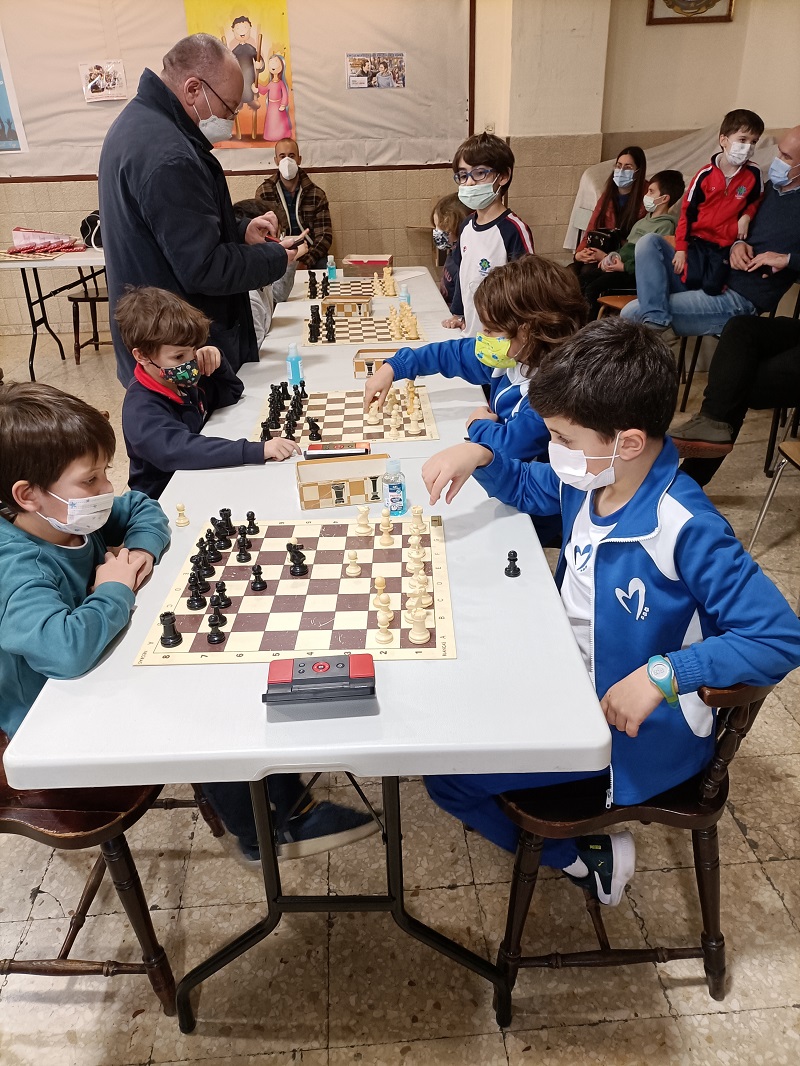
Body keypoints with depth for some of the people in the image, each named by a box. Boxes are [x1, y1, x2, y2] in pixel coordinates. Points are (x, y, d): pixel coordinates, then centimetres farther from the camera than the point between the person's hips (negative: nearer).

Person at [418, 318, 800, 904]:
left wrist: (662, 674, -34)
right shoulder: (591, 478, -8)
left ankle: (583, 856, 15)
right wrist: (478, 455, -9)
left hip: (639, 727, -8)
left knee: (448, 772, -8)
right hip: (570, 677, 8)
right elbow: (525, 485, 12)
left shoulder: (684, 529, -31)